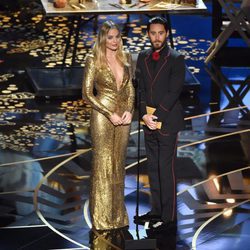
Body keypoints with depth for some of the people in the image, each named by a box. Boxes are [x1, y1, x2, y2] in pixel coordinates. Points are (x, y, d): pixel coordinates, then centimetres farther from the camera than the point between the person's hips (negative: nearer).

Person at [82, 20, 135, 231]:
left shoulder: (126, 58, 6)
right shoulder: (94, 61, -8)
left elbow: (130, 88, 12)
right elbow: (87, 93, -9)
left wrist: (129, 110, -5)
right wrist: (109, 113, -14)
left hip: (123, 116, 5)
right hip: (103, 116, -4)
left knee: (118, 164, 10)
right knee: (103, 164, 0)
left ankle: (117, 212, 19)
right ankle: (102, 217, 8)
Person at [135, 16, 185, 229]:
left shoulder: (176, 59, -6)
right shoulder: (143, 58, 10)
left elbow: (174, 92, -12)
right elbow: (140, 89, 8)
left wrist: (157, 116, -15)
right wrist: (145, 115, -6)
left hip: (167, 121, -6)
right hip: (149, 120, 6)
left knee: (166, 168, -5)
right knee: (153, 167, 11)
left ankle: (168, 215, -1)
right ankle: (156, 210, 20)